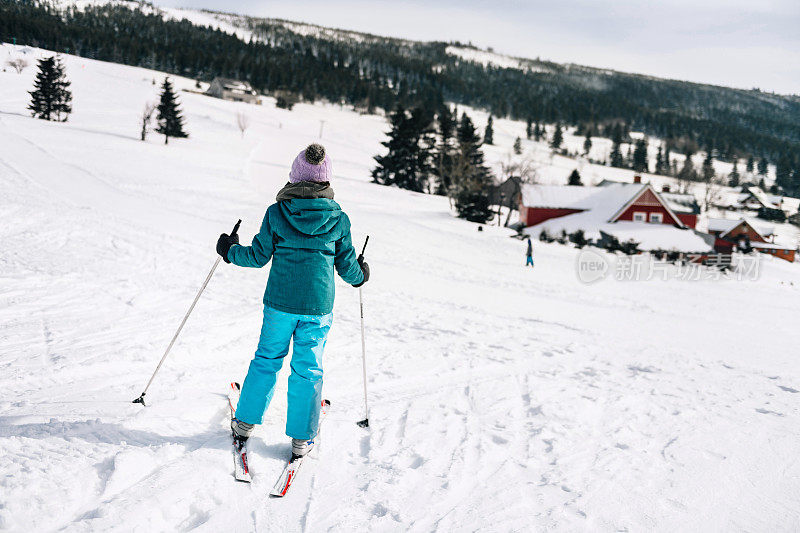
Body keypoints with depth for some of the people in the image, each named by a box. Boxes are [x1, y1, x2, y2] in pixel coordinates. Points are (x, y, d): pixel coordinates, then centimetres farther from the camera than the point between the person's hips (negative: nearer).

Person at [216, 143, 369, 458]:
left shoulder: (277, 212, -7)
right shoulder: (339, 219, -4)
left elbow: (259, 256, 0)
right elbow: (347, 265, 4)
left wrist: (230, 251, 19)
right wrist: (360, 276, 27)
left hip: (279, 302, 0)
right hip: (318, 307, 0)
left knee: (266, 360, 17)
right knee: (308, 370, 10)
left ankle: (244, 423, 26)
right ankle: (301, 438, 17)